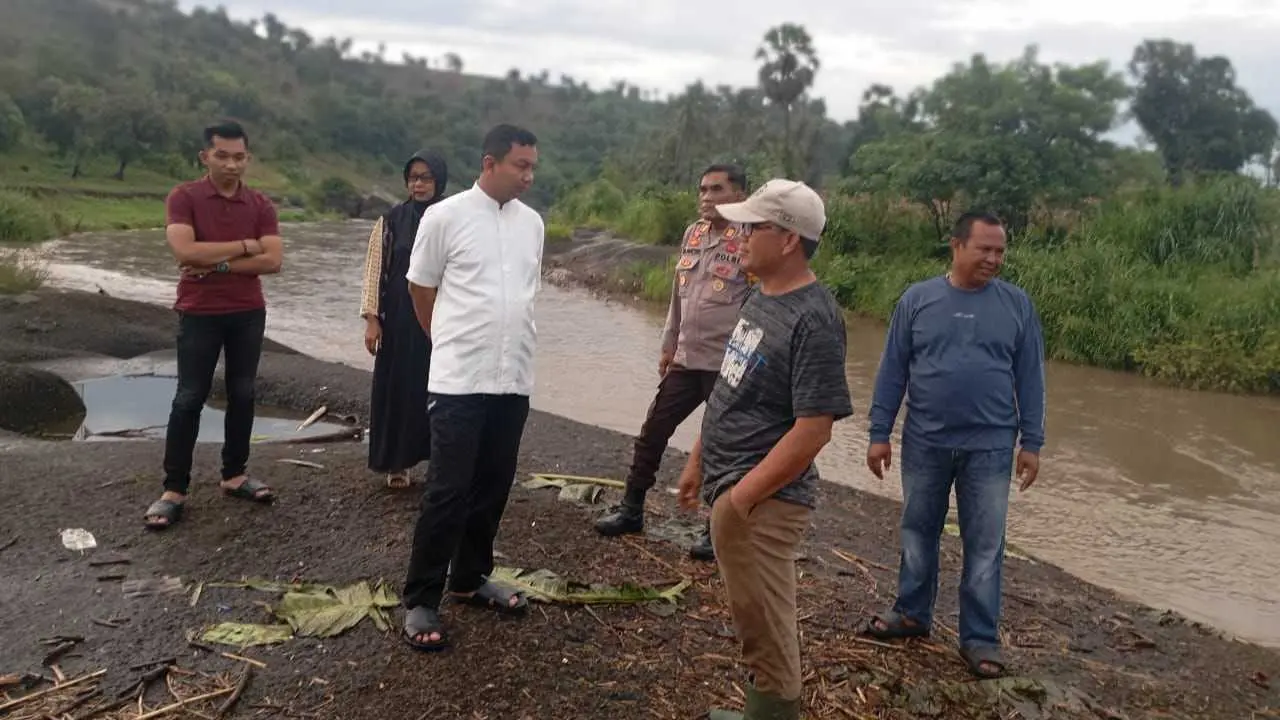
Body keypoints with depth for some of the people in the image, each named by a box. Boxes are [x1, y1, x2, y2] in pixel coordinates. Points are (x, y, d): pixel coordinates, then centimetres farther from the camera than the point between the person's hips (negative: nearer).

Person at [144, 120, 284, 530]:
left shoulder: (261, 206, 2)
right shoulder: (183, 198, -6)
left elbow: (273, 261, -10)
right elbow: (185, 252, -21)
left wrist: (216, 264, -17)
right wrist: (244, 246, -14)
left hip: (248, 314, 3)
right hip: (199, 314, -3)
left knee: (242, 395, 9)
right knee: (189, 399, 1)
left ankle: (235, 475, 23)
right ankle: (174, 490, 7)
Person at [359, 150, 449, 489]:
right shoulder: (391, 221, 2)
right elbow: (374, 270, 2)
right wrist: (372, 318, -4)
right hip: (399, 318, 1)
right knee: (397, 387, 6)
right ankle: (397, 462, 18)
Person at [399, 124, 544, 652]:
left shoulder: (533, 222, 9)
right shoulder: (445, 216, -7)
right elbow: (421, 288, 3)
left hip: (514, 378, 5)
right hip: (459, 379, -5)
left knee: (493, 487, 13)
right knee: (448, 491, -3)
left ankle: (470, 579, 30)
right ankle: (420, 600, 9)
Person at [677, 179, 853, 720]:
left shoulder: (814, 319, -20)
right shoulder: (760, 297, 8)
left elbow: (813, 430, -24)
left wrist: (742, 495, -21)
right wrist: (698, 460, 19)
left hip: (761, 499, -9)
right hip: (729, 485, 9)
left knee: (766, 629, 4)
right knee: (757, 621, 22)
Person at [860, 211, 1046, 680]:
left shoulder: (1017, 305, -1)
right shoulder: (917, 300, -2)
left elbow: (1030, 378, 3)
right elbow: (892, 372, 1)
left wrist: (1032, 444, 1)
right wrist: (879, 434, -1)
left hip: (990, 448, -1)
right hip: (924, 443, 1)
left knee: (984, 546, 5)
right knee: (918, 532, 14)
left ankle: (980, 638, 18)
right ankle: (912, 614, 32)